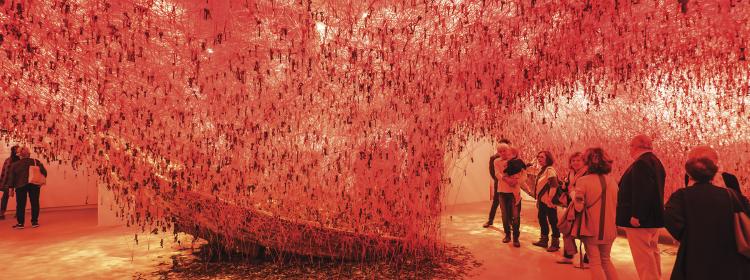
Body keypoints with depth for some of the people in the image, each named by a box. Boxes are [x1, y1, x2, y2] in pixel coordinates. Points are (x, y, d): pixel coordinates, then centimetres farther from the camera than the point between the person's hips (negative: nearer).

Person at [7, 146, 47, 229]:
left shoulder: (15, 165, 2)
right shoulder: (36, 162, 0)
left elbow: (11, 177, 1)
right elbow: (44, 172, -2)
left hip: (20, 186, 0)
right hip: (34, 185, 1)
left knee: (20, 205, 6)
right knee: (34, 203, 8)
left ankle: (20, 223, 6)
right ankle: (34, 222, 11)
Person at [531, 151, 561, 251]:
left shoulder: (550, 170, -15)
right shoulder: (541, 170, 13)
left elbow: (554, 185, -23)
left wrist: (550, 198, -25)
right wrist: (538, 199, 19)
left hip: (549, 201, -10)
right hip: (542, 200, 10)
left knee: (553, 221, 0)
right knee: (541, 218, 17)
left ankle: (555, 243, 10)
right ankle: (544, 240, 31)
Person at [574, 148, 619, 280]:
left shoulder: (583, 181, -16)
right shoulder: (612, 181, 1)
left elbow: (578, 207, -20)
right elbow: (617, 204, 9)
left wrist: (573, 195, -3)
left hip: (591, 228, -5)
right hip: (609, 229, 5)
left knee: (595, 262, 6)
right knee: (606, 260, 21)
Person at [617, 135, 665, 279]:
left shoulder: (641, 163, -19)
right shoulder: (654, 161, 15)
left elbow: (642, 191, -27)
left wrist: (636, 215, -26)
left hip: (640, 219, -11)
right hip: (653, 217, 11)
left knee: (643, 257, -5)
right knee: (652, 252, 18)